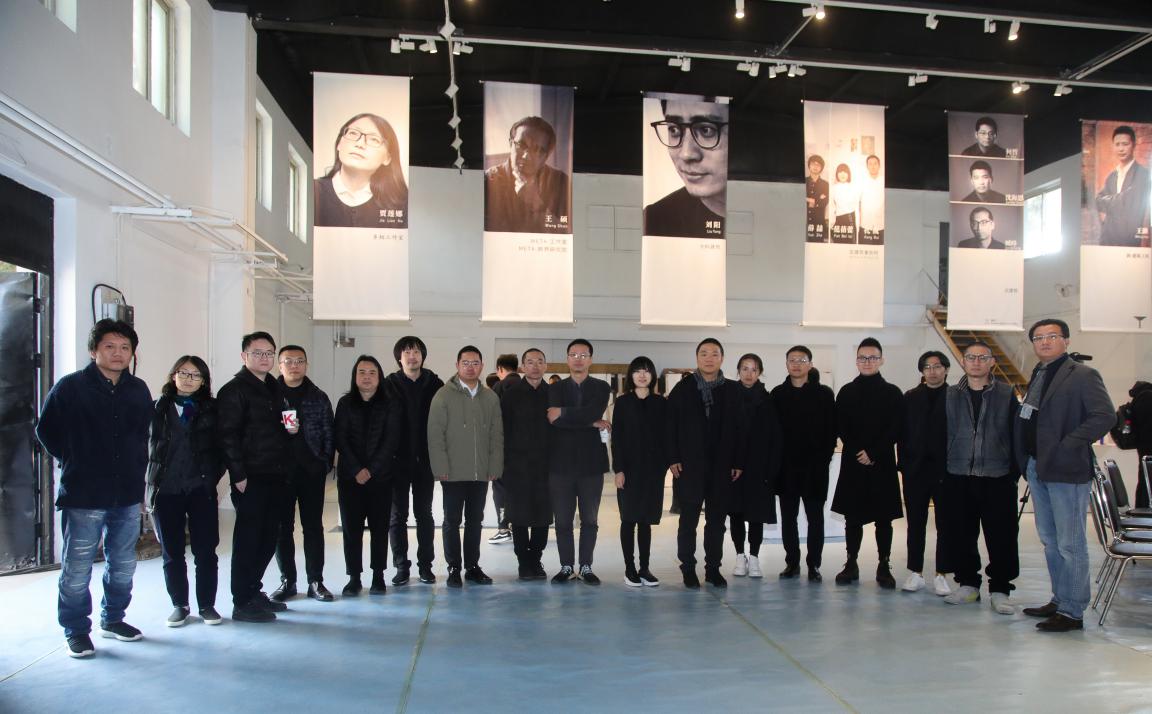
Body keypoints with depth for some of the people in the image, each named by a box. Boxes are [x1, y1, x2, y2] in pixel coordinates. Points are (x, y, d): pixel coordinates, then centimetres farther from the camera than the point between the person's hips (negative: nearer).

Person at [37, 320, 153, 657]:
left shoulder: (139, 390, 6)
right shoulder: (70, 387, -5)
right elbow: (46, 431, 3)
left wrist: (135, 465, 10)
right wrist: (75, 464, 3)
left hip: (128, 493, 5)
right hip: (83, 495, -4)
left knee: (123, 564, 14)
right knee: (77, 567, 2)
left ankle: (112, 619, 30)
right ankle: (76, 631, 16)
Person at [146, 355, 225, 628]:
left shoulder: (211, 409, 5)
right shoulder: (158, 408, 6)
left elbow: (220, 446, 4)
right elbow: (146, 445, 8)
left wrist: (212, 477, -6)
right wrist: (150, 484, 2)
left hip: (201, 490, -1)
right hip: (165, 491, 1)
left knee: (206, 550, 2)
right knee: (172, 552, 9)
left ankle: (207, 605, 15)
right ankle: (180, 604, 23)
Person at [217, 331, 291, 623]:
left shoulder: (274, 388, 17)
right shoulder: (234, 390, -8)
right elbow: (228, 435, -15)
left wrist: (290, 428, 4)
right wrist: (238, 475, -19)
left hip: (276, 477, 8)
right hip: (251, 479, -8)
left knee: (268, 538, 13)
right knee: (248, 539, -1)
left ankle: (253, 591, 27)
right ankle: (242, 603, 9)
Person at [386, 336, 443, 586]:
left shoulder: (435, 385, 0)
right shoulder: (390, 385, 0)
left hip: (424, 460, 0)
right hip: (398, 461, 0)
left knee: (424, 513, 8)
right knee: (397, 515, 6)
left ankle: (425, 565, 17)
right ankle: (401, 566, 16)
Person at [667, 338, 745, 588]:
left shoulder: (733, 390, 6)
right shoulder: (683, 388, 2)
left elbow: (738, 428, 4)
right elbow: (671, 424, -1)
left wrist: (738, 462, -1)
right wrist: (673, 458, -7)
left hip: (722, 466, 2)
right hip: (690, 465, -2)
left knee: (717, 519, 8)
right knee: (688, 518, 3)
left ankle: (713, 568, 18)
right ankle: (688, 568, 13)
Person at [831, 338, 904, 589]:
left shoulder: (893, 393, 3)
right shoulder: (846, 392, 6)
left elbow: (895, 430, -3)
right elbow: (841, 428, 2)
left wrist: (873, 453, -12)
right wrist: (858, 453, -10)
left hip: (882, 464, -1)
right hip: (853, 464, 1)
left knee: (884, 518, 4)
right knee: (852, 517, 5)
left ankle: (884, 566, 12)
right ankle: (851, 564, 14)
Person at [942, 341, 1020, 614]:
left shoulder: (1006, 394, 4)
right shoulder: (951, 395, 8)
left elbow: (1016, 435, 3)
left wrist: (1015, 472, -2)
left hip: (998, 478, -2)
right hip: (959, 477, 2)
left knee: (1001, 536, 0)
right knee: (962, 535, 7)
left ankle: (1000, 589, 13)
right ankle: (968, 584, 21)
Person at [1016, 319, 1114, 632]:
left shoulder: (1083, 375, -9)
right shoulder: (1037, 375, 15)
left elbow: (1105, 416, -18)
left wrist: (1067, 445, -19)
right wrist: (1027, 459, 7)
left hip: (1066, 469, -8)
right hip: (1037, 468, 8)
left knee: (1070, 544, -1)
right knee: (1050, 541, 16)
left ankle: (1072, 612, 7)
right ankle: (1059, 600, 28)